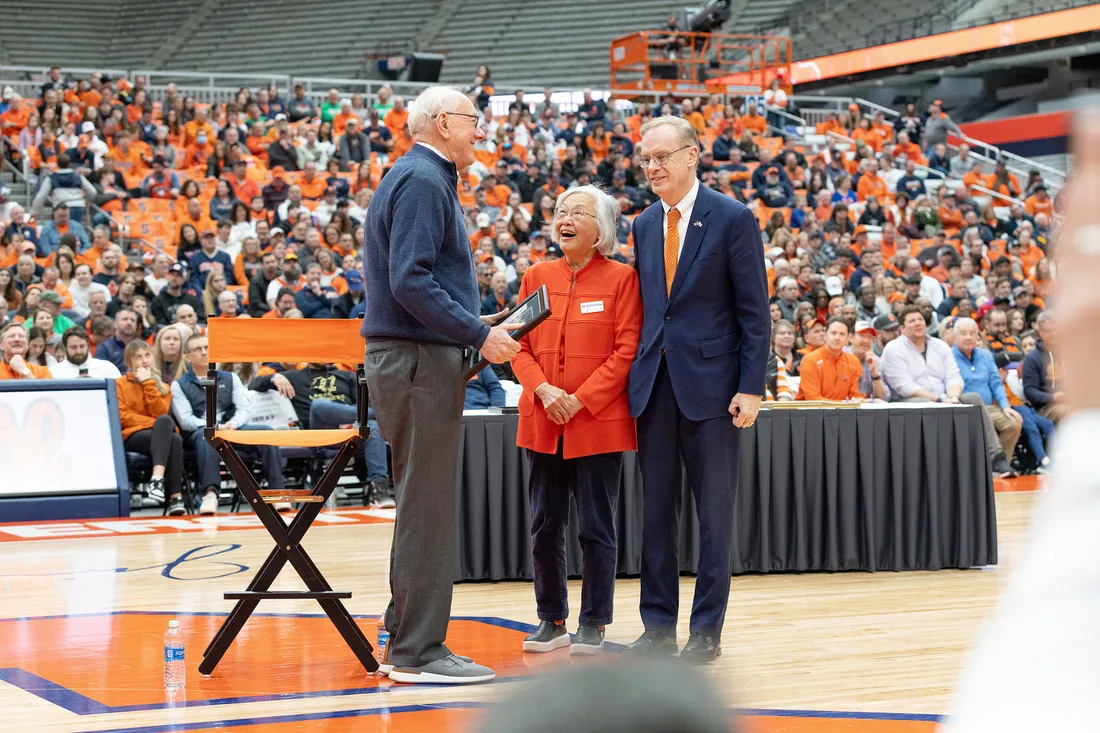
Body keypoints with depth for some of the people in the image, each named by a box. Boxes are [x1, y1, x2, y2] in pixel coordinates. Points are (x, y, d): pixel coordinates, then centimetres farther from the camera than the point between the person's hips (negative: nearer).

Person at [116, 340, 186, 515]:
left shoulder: (162, 387, 20)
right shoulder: (120, 384, 13)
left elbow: (160, 413, 1)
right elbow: (122, 416, 0)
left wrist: (148, 383, -3)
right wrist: (154, 423, -9)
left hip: (161, 435, 3)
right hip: (133, 436, -3)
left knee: (165, 421, -37)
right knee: (174, 439, -34)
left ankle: (158, 478, -48)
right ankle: (174, 496, -42)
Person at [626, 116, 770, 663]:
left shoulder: (733, 219, -4)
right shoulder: (643, 226, 13)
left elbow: (754, 310, -6)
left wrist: (751, 387, -12)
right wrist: (637, 376, 8)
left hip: (711, 382, -5)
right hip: (655, 383, 5)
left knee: (715, 512, 2)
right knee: (656, 511, 8)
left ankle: (707, 631, 8)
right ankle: (658, 626, 15)